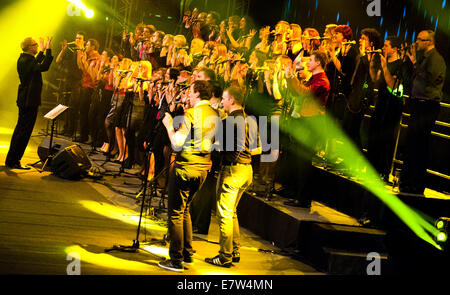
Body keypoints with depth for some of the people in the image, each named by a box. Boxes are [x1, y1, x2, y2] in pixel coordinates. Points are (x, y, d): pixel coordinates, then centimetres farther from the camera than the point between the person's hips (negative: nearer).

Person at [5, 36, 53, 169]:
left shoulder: (25, 59, 11)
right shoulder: (25, 61, -20)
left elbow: (36, 64, 31)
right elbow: (44, 67, -31)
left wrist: (42, 51, 32)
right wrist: (48, 50, -25)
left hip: (25, 99, 11)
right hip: (29, 101, -11)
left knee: (20, 130, 18)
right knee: (24, 132, -5)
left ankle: (12, 160, 26)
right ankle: (13, 161, 0)